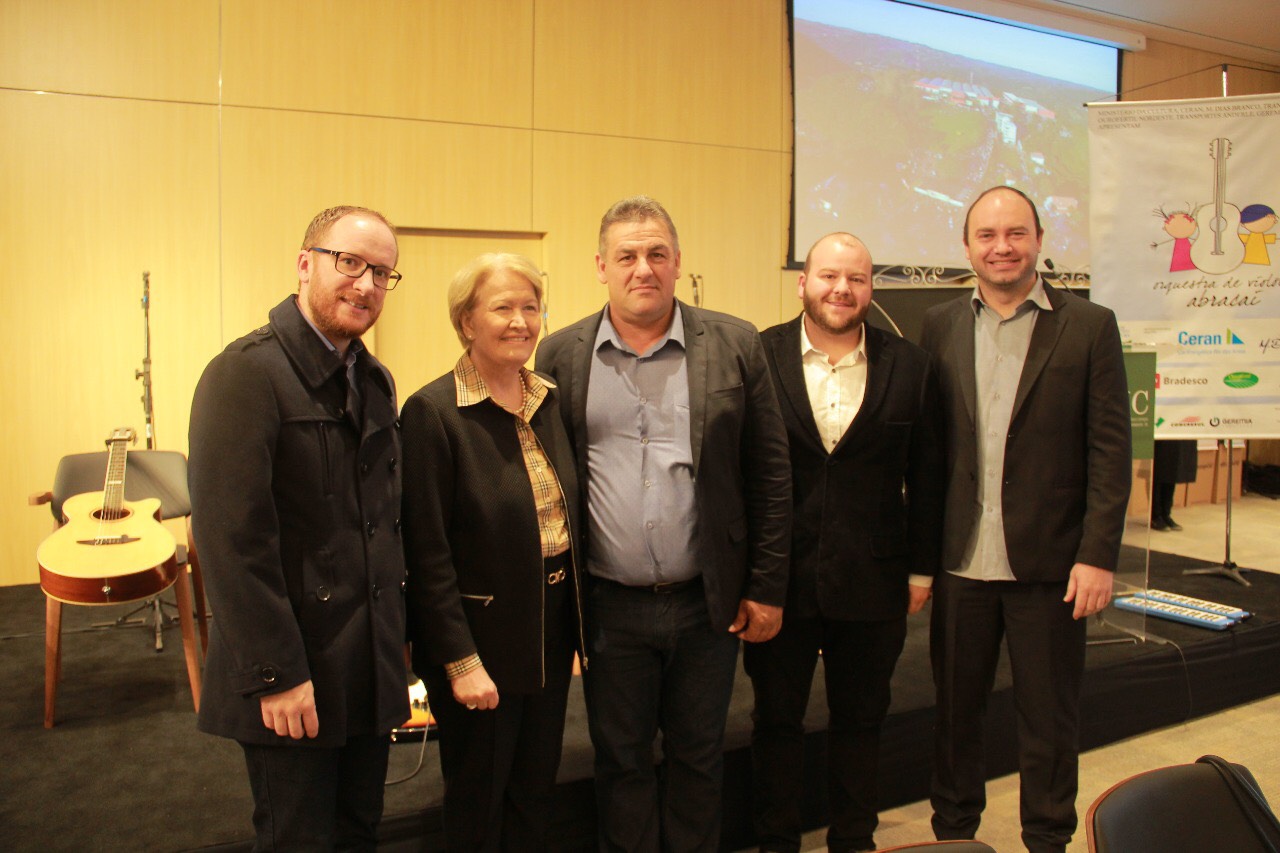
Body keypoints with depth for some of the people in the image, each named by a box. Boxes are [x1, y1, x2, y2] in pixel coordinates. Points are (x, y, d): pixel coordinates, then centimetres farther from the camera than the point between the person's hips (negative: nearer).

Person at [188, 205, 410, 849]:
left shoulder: (375, 381, 10)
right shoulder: (247, 372, -15)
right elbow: (231, 536, -20)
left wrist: (394, 640, 11)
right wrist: (276, 674, -20)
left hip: (370, 673, 7)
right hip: (287, 681, -7)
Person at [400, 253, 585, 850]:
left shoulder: (552, 401, 5)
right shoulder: (433, 412, -15)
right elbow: (427, 553, -16)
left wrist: (578, 621, 6)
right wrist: (460, 660, -17)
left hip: (553, 628, 6)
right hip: (483, 637, -6)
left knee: (536, 793, 20)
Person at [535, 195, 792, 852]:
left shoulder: (735, 346, -1)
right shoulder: (561, 356, -1)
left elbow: (770, 475, 0)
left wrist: (766, 589, -1)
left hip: (707, 601, 0)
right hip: (610, 606, 0)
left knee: (698, 756, 16)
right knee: (620, 761, 15)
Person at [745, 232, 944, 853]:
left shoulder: (908, 365, 1)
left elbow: (925, 473, 4)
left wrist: (922, 568, 4)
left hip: (872, 581, 2)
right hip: (778, 576, -1)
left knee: (860, 721, 16)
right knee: (776, 719, 13)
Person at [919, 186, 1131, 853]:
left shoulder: (1089, 327, -2)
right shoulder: (940, 327, 5)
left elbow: (1110, 450, -4)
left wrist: (1097, 555, -10)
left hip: (1048, 561, -2)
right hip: (961, 561, 2)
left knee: (1049, 714, 11)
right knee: (955, 706, 15)